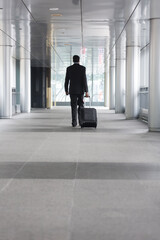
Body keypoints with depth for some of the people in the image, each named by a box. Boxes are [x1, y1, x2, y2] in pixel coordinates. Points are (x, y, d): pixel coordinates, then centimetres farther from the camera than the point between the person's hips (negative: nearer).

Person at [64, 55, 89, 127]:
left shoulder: (69, 68, 1)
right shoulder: (82, 68, -6)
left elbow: (66, 80, 3)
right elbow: (84, 80, -11)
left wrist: (66, 90, 14)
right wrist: (86, 91, -11)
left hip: (72, 90, 1)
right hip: (80, 90, -1)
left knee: (74, 107, 3)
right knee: (81, 106, 11)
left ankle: (74, 122, -3)